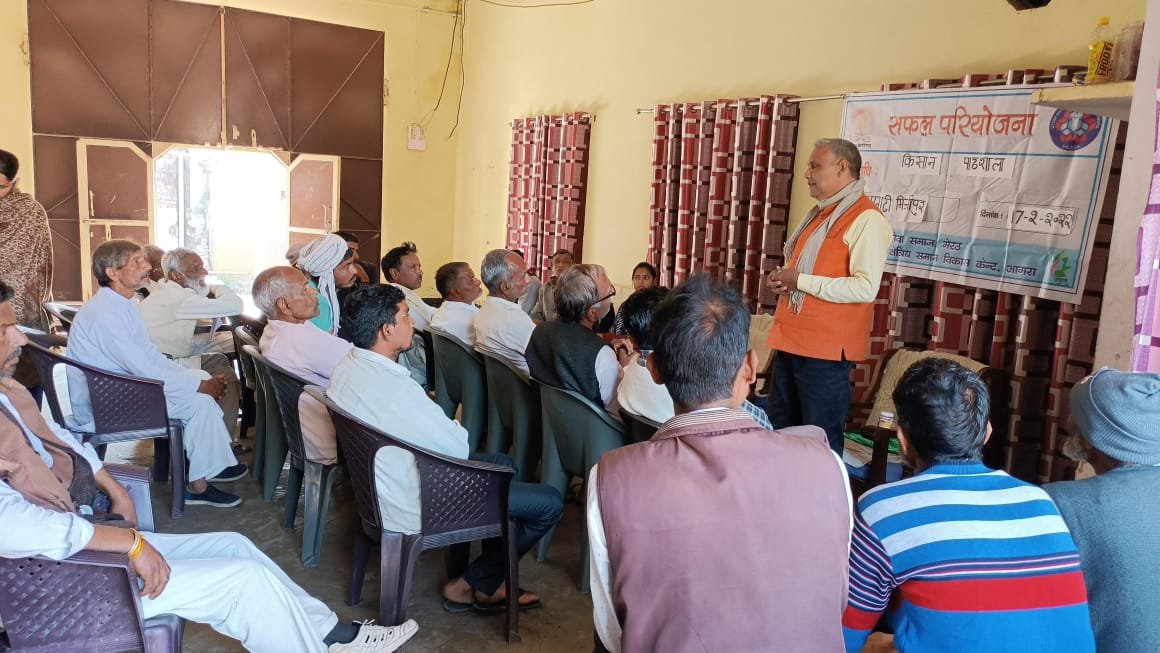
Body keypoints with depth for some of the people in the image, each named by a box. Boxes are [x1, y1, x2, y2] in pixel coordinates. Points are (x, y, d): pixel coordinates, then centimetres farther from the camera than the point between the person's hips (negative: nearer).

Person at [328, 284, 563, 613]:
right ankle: (473, 586, 14)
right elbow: (458, 450, -22)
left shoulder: (348, 366, -3)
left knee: (502, 463, 25)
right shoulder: (396, 388, -33)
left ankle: (487, 583, 27)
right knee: (549, 502, -4)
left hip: (384, 485, 10)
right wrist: (455, 426, -1)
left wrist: (442, 424, -2)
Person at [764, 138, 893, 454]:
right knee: (778, 431, 18)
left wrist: (800, 281, -19)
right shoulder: (819, 213, 16)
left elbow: (865, 288, -23)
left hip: (826, 348, -9)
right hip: (791, 341, 9)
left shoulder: (866, 219, -13)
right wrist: (783, 279, 6)